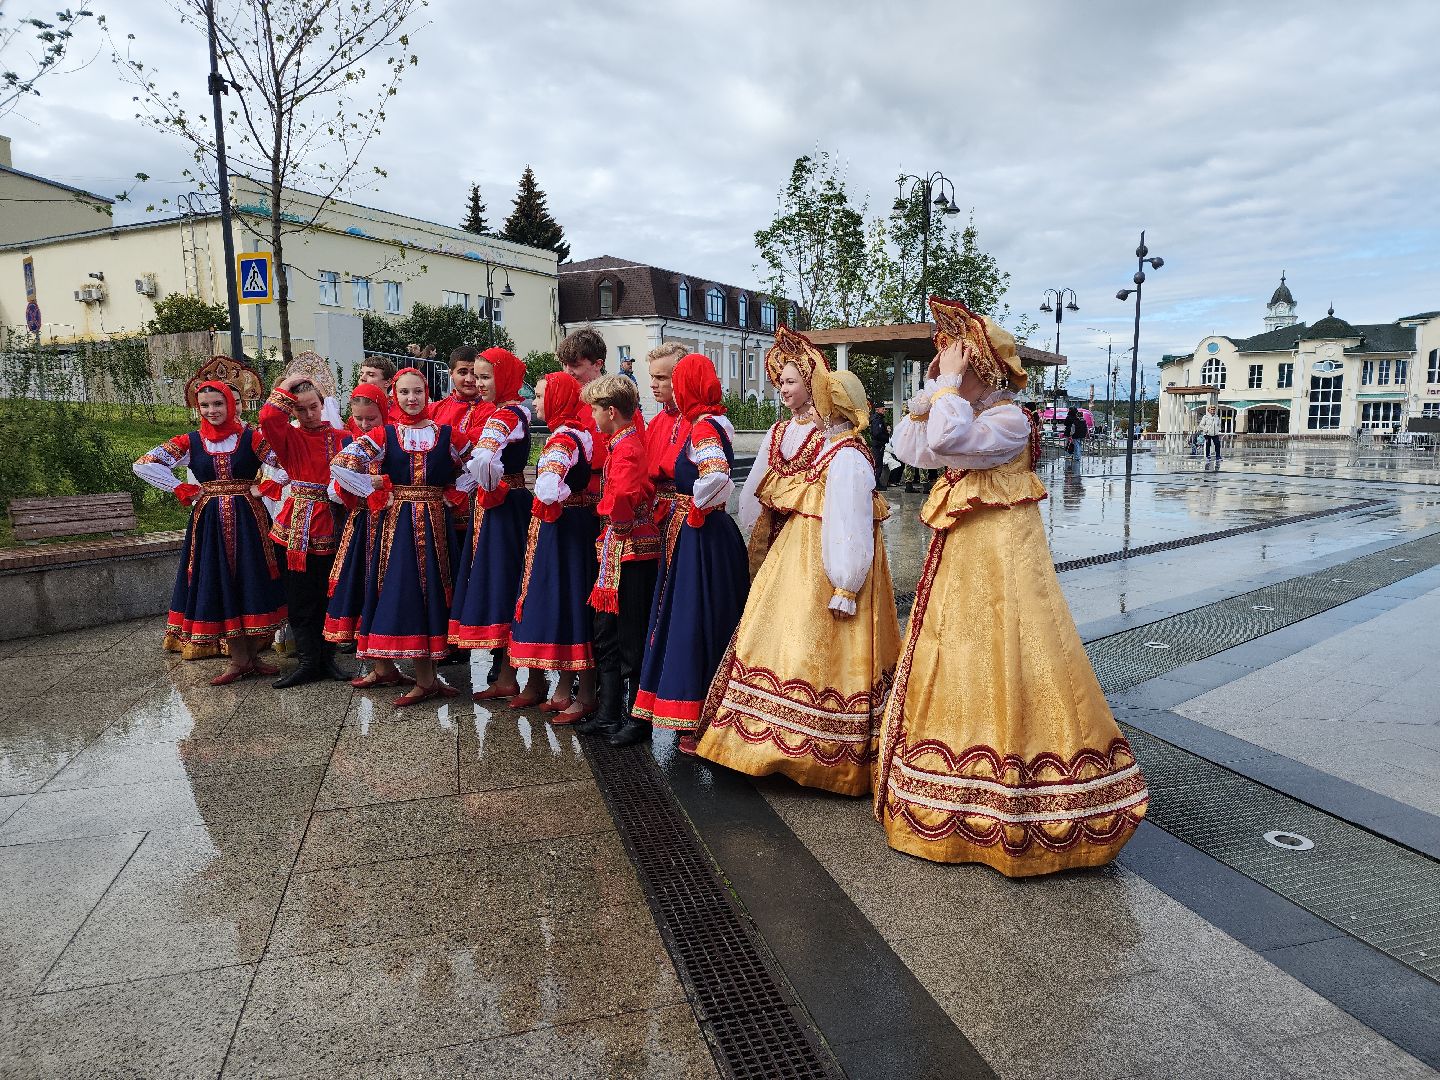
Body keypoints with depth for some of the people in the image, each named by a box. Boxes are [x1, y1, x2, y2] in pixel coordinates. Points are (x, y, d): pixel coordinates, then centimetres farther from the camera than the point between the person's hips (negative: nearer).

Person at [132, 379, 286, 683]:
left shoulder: (251, 438, -2)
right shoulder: (190, 442, 5)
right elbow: (143, 465, 2)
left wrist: (264, 489, -11)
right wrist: (184, 492, -3)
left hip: (248, 521, -2)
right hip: (209, 523, 2)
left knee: (252, 584, 2)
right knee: (218, 587, 3)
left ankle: (252, 655, 15)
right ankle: (239, 660, 13)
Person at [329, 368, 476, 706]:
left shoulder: (446, 435, 4)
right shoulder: (384, 436, 2)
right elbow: (340, 465, -5)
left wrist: (453, 496, 1)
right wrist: (376, 495, -5)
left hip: (434, 524, 0)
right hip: (395, 522, 0)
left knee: (428, 588, 1)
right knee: (396, 588, 3)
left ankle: (426, 678, 6)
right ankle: (384, 668, 17)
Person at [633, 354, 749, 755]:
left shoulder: (703, 428, -17)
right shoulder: (708, 423, 12)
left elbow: (716, 475, -34)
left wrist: (697, 509, -20)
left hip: (700, 537, -10)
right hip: (699, 534, 10)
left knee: (696, 624, -1)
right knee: (699, 623, 15)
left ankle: (700, 725, 11)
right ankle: (700, 718, 28)